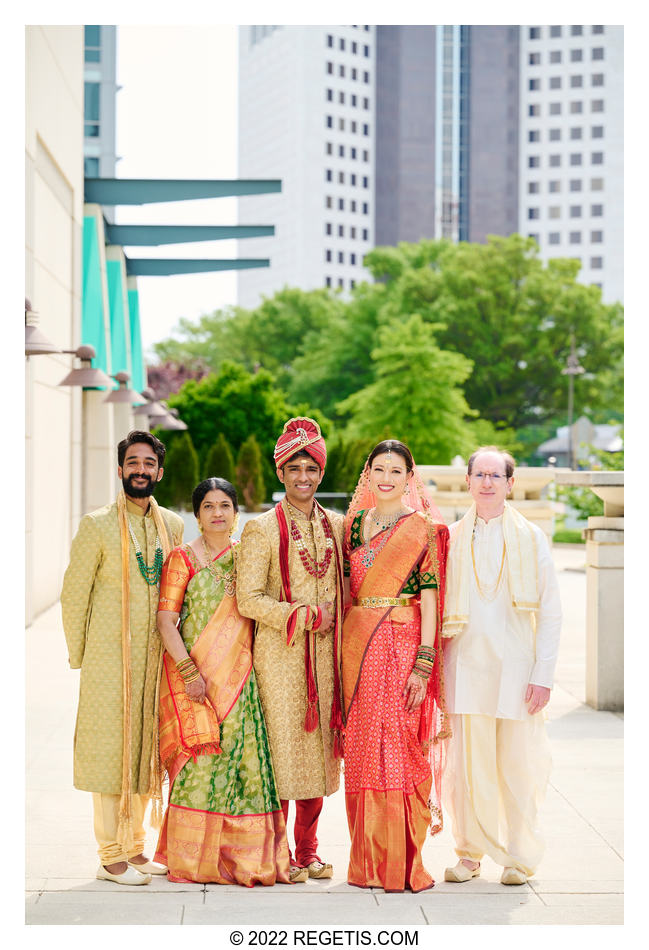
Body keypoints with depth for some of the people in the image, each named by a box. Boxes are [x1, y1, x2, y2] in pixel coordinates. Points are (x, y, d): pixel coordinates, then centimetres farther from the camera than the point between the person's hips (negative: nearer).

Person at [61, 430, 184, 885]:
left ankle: (134, 847, 21)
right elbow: (74, 594, -3)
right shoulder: (97, 526, -7)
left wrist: (172, 645, 12)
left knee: (146, 748, 10)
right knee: (110, 749, -2)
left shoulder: (173, 525, 8)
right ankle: (111, 856, 6)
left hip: (156, 656, 5)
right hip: (109, 656, -5)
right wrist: (79, 657, -1)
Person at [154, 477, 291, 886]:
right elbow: (165, 619, -5)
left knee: (243, 757, 0)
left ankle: (243, 856, 9)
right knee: (200, 759, -7)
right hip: (194, 673, -4)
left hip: (240, 678, 4)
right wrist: (189, 670, -15)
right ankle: (193, 858, 3)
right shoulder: (183, 558, 1)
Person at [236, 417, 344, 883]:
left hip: (327, 653, 5)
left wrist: (337, 627, 4)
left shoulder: (337, 525, 11)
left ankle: (308, 850, 19)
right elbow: (249, 599, -9)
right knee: (282, 748, -4)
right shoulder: (262, 529, -4)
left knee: (320, 747, 7)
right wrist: (306, 616, -11)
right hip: (280, 653, -4)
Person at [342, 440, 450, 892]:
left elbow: (430, 598, -5)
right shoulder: (353, 524, 13)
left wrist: (424, 663, -13)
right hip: (357, 646, 4)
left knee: (401, 747, -6)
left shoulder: (423, 529, 0)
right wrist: (341, 650, 6)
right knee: (363, 748, 4)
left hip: (403, 646, -4)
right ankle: (369, 859, 12)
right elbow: (344, 589, 14)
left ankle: (403, 860, 1)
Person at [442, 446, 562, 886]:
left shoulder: (531, 538, 5)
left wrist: (544, 674, -5)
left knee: (518, 765, 1)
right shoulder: (451, 538, 9)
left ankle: (519, 857, 15)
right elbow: (436, 606, 12)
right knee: (469, 763, 0)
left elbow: (550, 612, 3)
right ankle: (471, 852, 14)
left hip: (516, 667, -1)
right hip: (467, 665, 1)